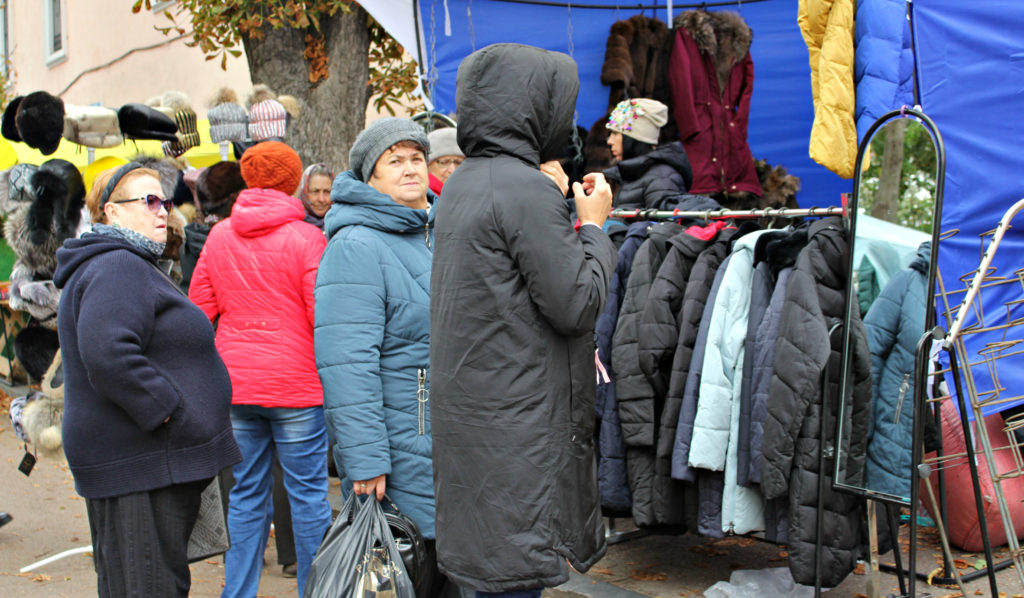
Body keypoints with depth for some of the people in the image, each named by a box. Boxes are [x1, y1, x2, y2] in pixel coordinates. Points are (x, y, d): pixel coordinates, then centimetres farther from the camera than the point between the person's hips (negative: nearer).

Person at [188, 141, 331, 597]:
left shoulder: (219, 236, 5)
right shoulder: (305, 238, -9)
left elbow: (199, 308, 10)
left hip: (235, 382, 5)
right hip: (296, 382, -4)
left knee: (245, 493, 13)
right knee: (307, 491, 6)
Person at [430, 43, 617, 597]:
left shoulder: (464, 182, 12)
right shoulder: (526, 187, -17)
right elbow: (576, 305, -15)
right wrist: (592, 224, -1)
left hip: (470, 414, 10)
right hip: (516, 422, -9)